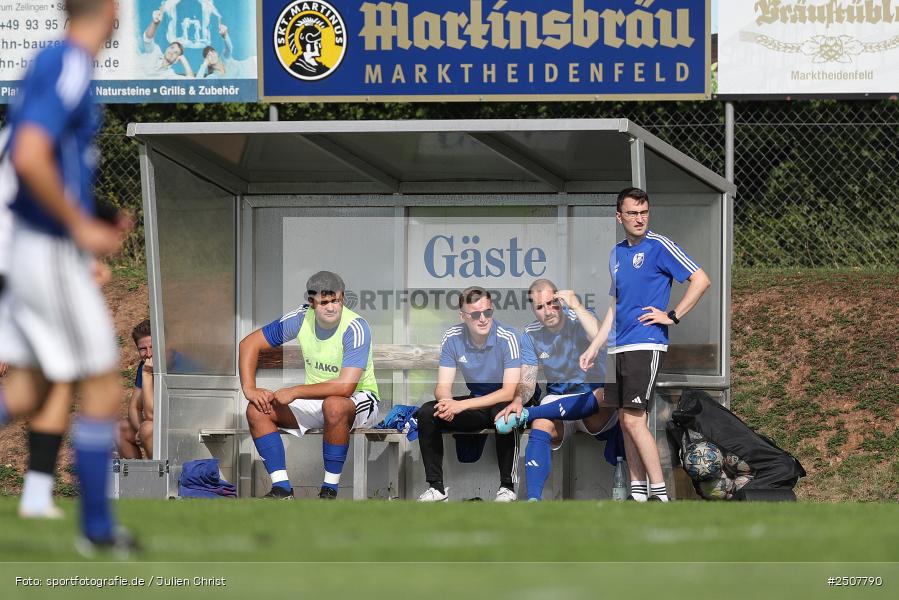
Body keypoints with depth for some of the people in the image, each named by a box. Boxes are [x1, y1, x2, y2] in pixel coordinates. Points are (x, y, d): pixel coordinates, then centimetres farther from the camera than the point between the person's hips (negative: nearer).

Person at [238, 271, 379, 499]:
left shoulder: (355, 328, -24)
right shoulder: (301, 319, -8)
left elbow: (345, 386, -33)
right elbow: (249, 344, 1)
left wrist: (294, 392, -28)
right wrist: (250, 390, -13)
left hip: (358, 398, -6)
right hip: (316, 400, 6)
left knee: (334, 405, -40)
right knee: (257, 410, -13)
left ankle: (330, 491, -28)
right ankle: (282, 490, -16)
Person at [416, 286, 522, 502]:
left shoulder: (507, 338, -20)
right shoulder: (452, 338, -7)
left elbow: (510, 392, -25)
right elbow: (443, 387, -4)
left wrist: (462, 405, -31)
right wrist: (447, 403, -31)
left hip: (504, 402, -5)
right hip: (476, 404, 5)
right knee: (427, 413, -16)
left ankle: (507, 486, -25)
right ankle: (436, 486, -10)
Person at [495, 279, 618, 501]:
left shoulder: (579, 320, -6)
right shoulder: (531, 335, 5)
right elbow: (527, 382, 4)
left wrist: (576, 306, -29)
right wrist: (518, 400, -18)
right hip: (556, 399, 2)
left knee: (607, 394, -38)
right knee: (541, 426, -32)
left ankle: (527, 415, -29)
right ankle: (533, 500, -42)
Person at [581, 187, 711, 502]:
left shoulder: (659, 246, -6)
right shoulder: (617, 253, 16)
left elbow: (701, 280, -10)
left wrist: (672, 317, -11)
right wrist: (594, 347, 21)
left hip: (646, 344, -8)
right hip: (620, 347, 8)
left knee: (633, 419, -14)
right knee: (625, 420, 7)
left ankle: (659, 493, -12)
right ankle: (637, 491, 12)